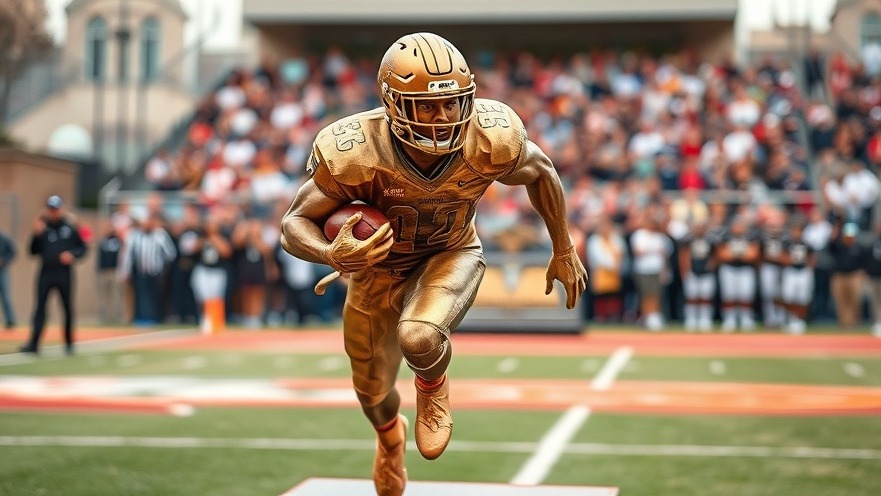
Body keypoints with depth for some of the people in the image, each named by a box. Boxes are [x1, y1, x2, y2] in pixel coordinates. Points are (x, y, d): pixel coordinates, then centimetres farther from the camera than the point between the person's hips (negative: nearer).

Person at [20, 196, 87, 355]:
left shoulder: (71, 227, 5)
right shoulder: (41, 226, 6)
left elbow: (82, 248, 9)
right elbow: (33, 251, 2)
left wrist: (72, 254, -11)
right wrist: (36, 234, -13)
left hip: (64, 274, 0)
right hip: (45, 274, 0)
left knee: (68, 308, 5)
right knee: (40, 308, -4)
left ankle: (69, 342, 16)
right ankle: (33, 343, -8)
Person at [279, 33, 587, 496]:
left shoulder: (491, 140, -30)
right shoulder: (355, 154, -35)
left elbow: (540, 171, -7)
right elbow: (295, 223, -23)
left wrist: (564, 250, 3)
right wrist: (332, 255, -46)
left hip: (450, 256, -1)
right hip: (378, 265, 1)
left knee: (419, 338, -33)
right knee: (373, 391, 17)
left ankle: (433, 387, 7)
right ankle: (391, 436, 57)